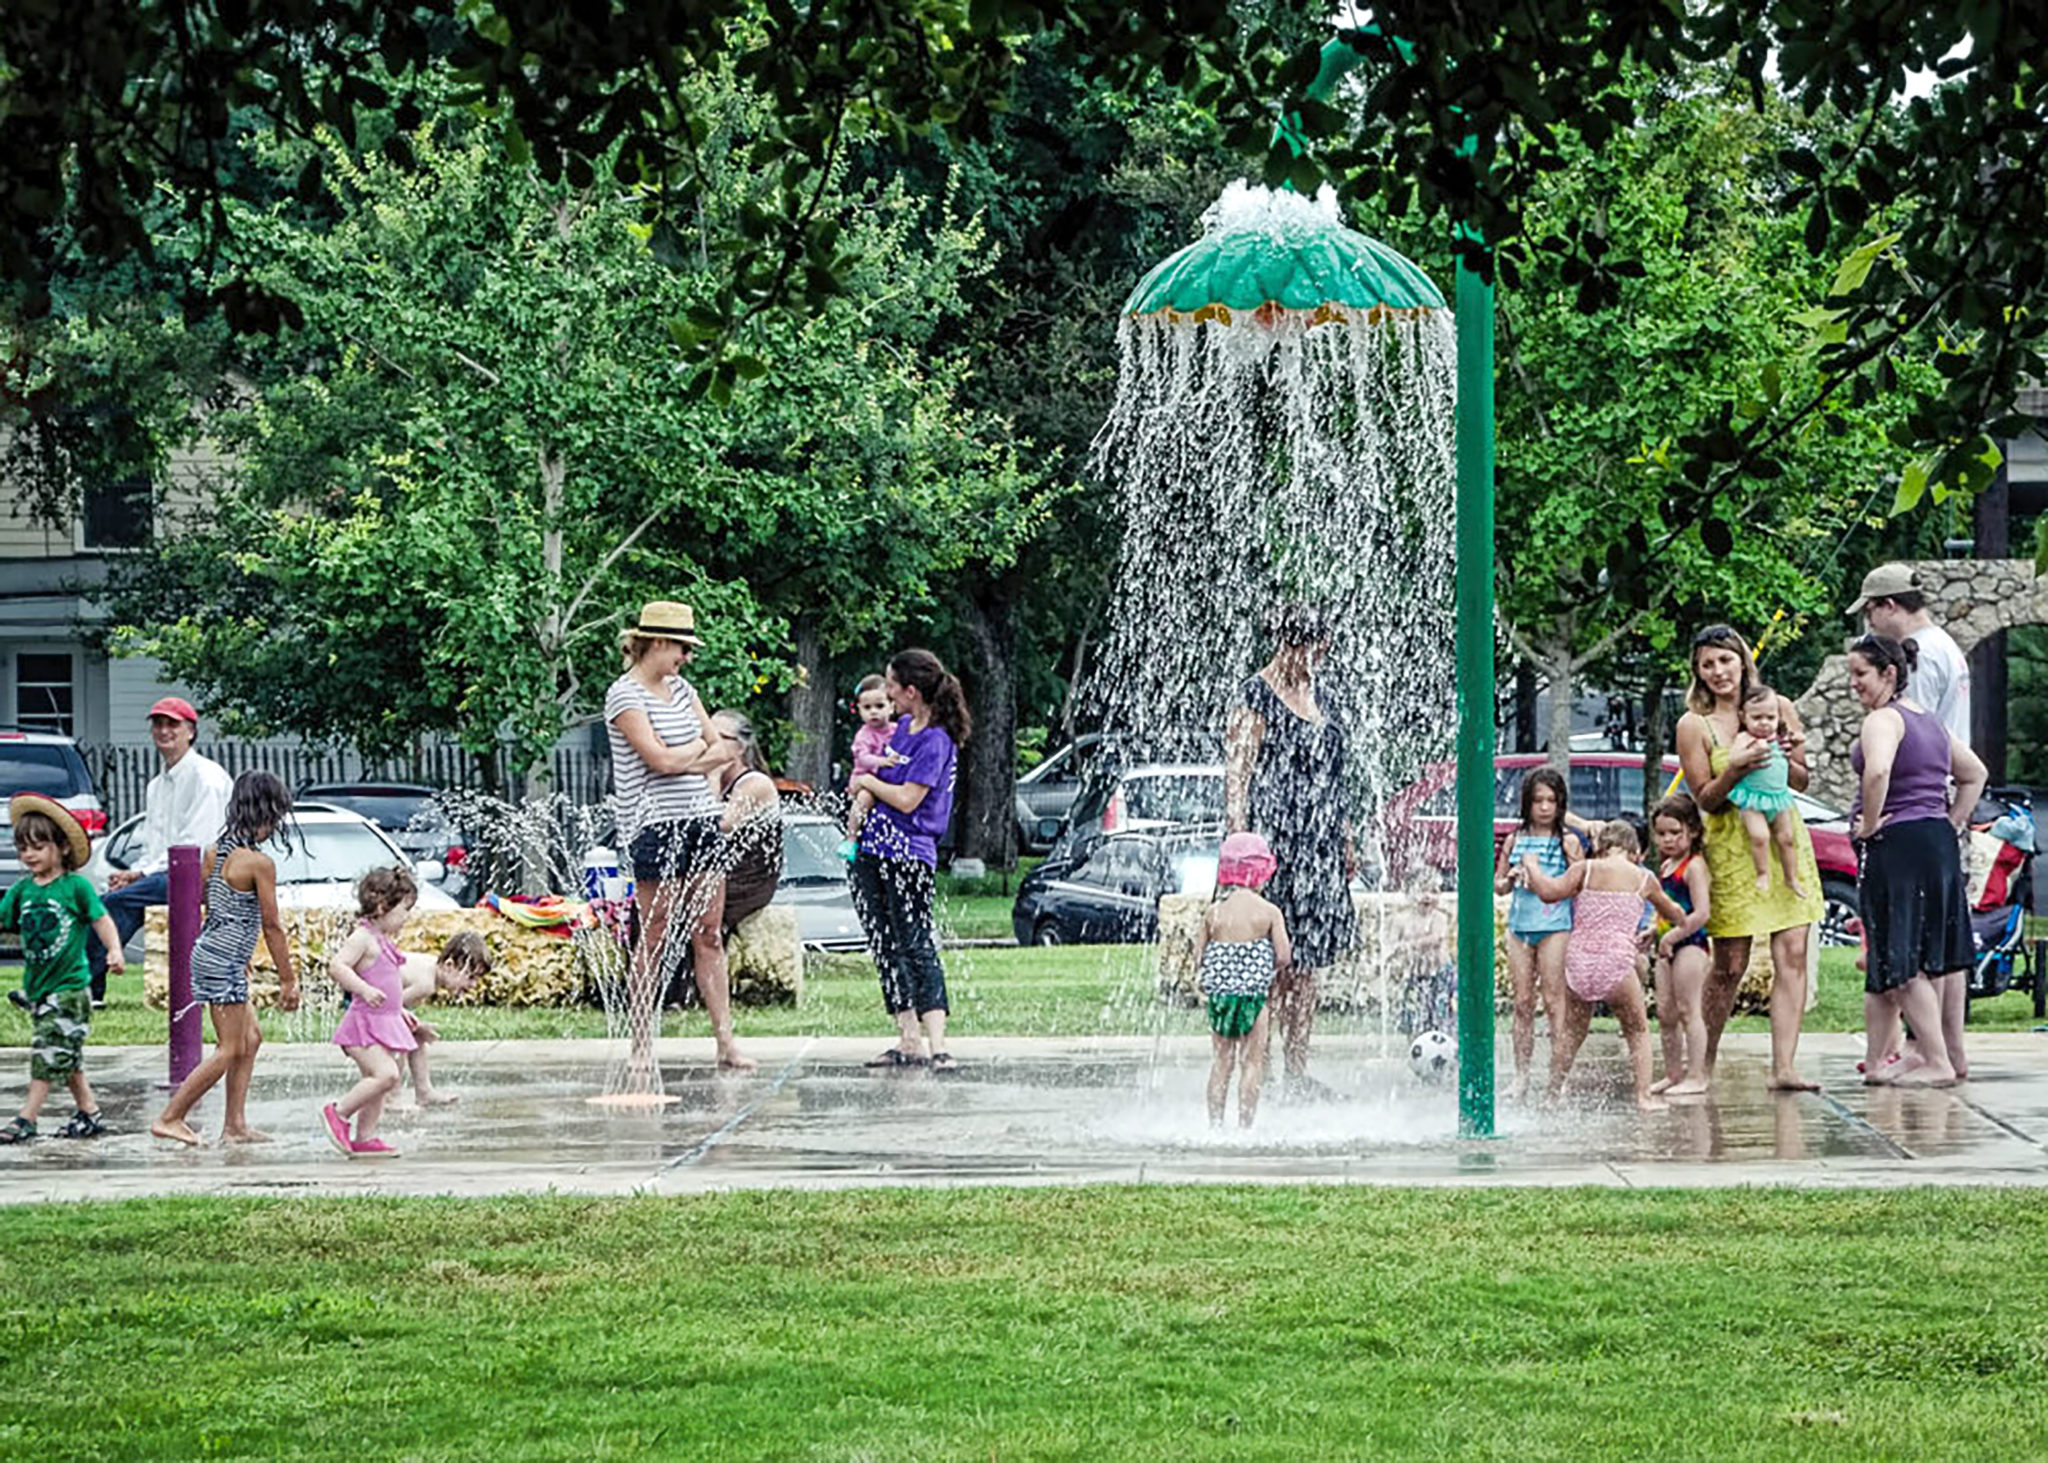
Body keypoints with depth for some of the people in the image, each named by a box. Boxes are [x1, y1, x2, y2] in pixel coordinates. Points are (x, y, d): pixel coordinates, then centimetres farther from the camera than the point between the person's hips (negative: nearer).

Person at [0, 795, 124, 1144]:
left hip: (70, 986, -6)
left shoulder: (76, 886, -7)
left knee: (50, 1053, -9)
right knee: (67, 1057, 12)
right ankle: (89, 1112, 21)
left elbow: (101, 920, -4)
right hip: (37, 984, 6)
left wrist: (114, 951, -18)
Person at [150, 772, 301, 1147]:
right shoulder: (260, 863, -16)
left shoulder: (215, 853, 8)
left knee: (251, 1038, 16)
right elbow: (272, 926, -13)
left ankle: (235, 1125, 16)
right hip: (226, 962, -9)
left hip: (207, 951, 9)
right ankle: (169, 1119, -2)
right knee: (230, 1050, -2)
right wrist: (288, 979, -5)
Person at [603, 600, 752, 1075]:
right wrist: (700, 748, 2)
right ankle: (640, 1046, 2)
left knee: (708, 933, 5)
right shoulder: (625, 696, -8)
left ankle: (726, 1042, 6)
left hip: (699, 818, 7)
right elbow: (660, 759, -16)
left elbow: (723, 749, 13)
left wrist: (683, 760, -5)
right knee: (654, 937, -4)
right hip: (654, 823, -7)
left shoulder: (679, 688, 15)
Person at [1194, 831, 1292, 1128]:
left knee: (1222, 1060, 14)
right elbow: (1283, 956, -7)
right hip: (1253, 992, -3)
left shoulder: (1213, 912, 3)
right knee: (1253, 1061, 5)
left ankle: (1215, 1123, 12)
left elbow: (1198, 958, 4)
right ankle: (1245, 1123, 2)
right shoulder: (1269, 911, -6)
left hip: (1218, 992, 3)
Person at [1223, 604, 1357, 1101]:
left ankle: (1298, 1073, 11)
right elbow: (1236, 776, -13)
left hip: (1318, 851, 8)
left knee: (1307, 965, 8)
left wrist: (1346, 840, 21)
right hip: (1273, 844, -8)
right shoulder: (1257, 697, -8)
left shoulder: (1317, 696, 17)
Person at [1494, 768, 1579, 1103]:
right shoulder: (1515, 840, 11)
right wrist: (1512, 878, -4)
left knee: (1553, 999, -7)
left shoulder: (1566, 842, 1)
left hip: (1555, 926, -4)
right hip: (1519, 925, 4)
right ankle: (1521, 1074, 7)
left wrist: (1575, 860, -20)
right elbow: (1498, 884, 16)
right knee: (1522, 1002, 4)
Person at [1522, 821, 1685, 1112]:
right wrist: (1681, 918, 53)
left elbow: (1549, 891, -10)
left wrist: (1532, 867, 9)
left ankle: (1553, 1094, 20)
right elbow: (1672, 913, 29)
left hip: (1578, 962, 1)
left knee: (1570, 1033, 17)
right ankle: (1644, 1095, 8)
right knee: (1638, 1031, 16)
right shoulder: (1643, 879, 10)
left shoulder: (1585, 870, 4)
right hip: (1616, 964, -1)